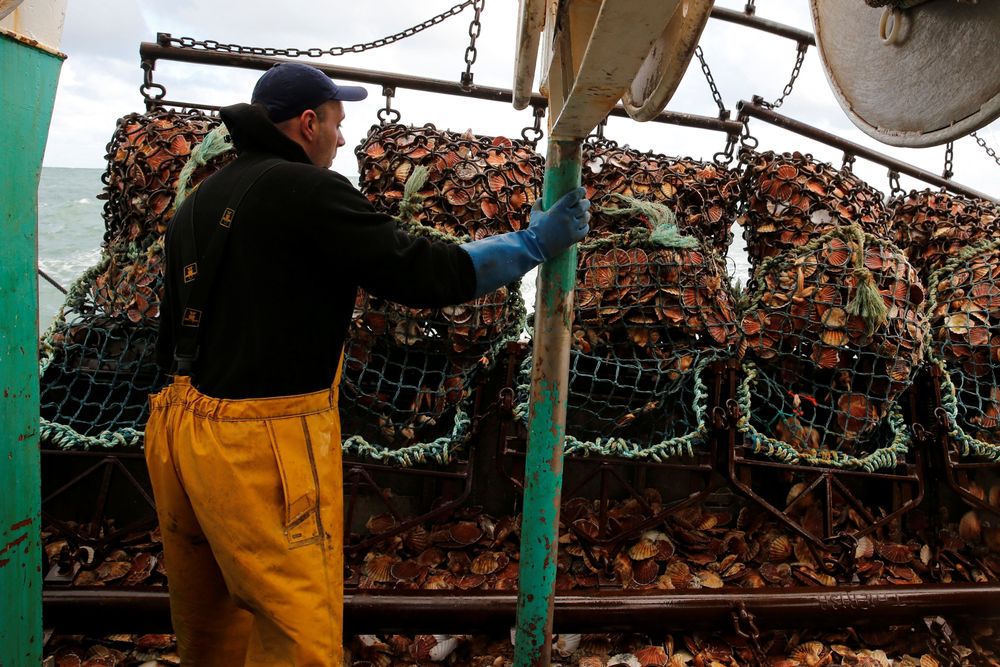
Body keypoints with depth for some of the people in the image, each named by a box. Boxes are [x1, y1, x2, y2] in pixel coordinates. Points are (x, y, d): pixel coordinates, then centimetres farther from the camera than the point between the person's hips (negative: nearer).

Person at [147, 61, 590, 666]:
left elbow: (172, 333, 19)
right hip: (264, 440, -9)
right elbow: (425, 274, -15)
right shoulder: (308, 190, -11)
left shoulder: (197, 203, 15)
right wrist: (536, 241, -5)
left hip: (179, 431, 9)